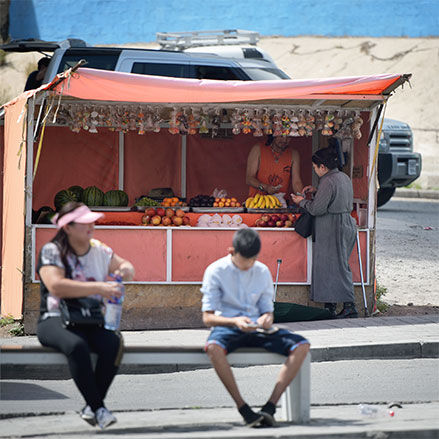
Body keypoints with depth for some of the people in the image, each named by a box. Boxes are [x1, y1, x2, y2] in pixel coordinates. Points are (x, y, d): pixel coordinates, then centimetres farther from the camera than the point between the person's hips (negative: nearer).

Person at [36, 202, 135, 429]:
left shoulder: (99, 250, 12)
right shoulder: (51, 251, -4)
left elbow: (125, 267, 28)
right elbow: (56, 286, -21)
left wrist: (126, 269, 0)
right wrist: (99, 288, -24)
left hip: (92, 322, 5)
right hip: (55, 320, -5)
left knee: (114, 343, -29)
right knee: (76, 345, -38)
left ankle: (91, 407, -19)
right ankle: (98, 409, -31)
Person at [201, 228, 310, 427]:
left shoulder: (263, 272, 9)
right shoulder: (215, 271, -4)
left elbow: (267, 310, 14)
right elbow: (208, 317, -6)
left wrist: (266, 319, -13)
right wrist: (234, 322, -26)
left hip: (256, 329, 4)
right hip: (227, 328, -4)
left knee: (301, 345, -21)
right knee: (213, 347, -42)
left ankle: (270, 406, -26)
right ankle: (243, 409, -33)